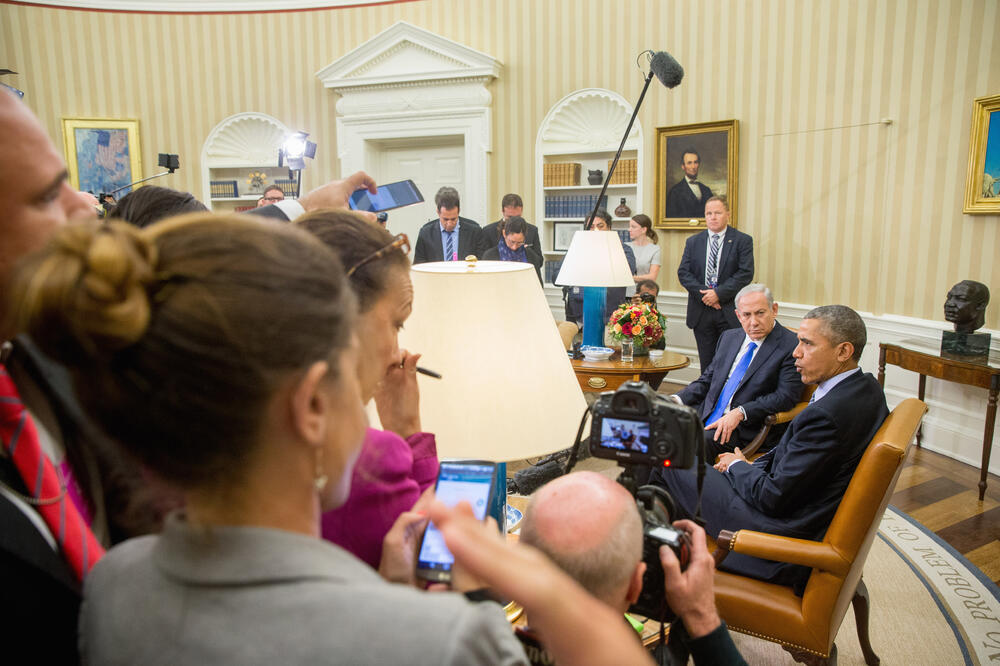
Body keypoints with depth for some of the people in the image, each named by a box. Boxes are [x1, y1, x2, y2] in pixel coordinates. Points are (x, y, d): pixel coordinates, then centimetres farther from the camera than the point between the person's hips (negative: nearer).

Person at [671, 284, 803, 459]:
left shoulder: (792, 346, -5)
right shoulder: (729, 337, 16)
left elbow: (787, 395, -14)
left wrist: (740, 413, -22)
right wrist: (677, 399, 1)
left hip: (746, 428, -6)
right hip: (707, 415, 6)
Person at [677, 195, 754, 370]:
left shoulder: (742, 241, 2)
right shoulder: (693, 242, 11)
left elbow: (746, 273, -7)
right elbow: (683, 272, 3)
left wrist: (719, 294, -15)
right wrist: (703, 293, -12)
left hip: (730, 312, -2)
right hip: (701, 313, 3)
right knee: (707, 364, 8)